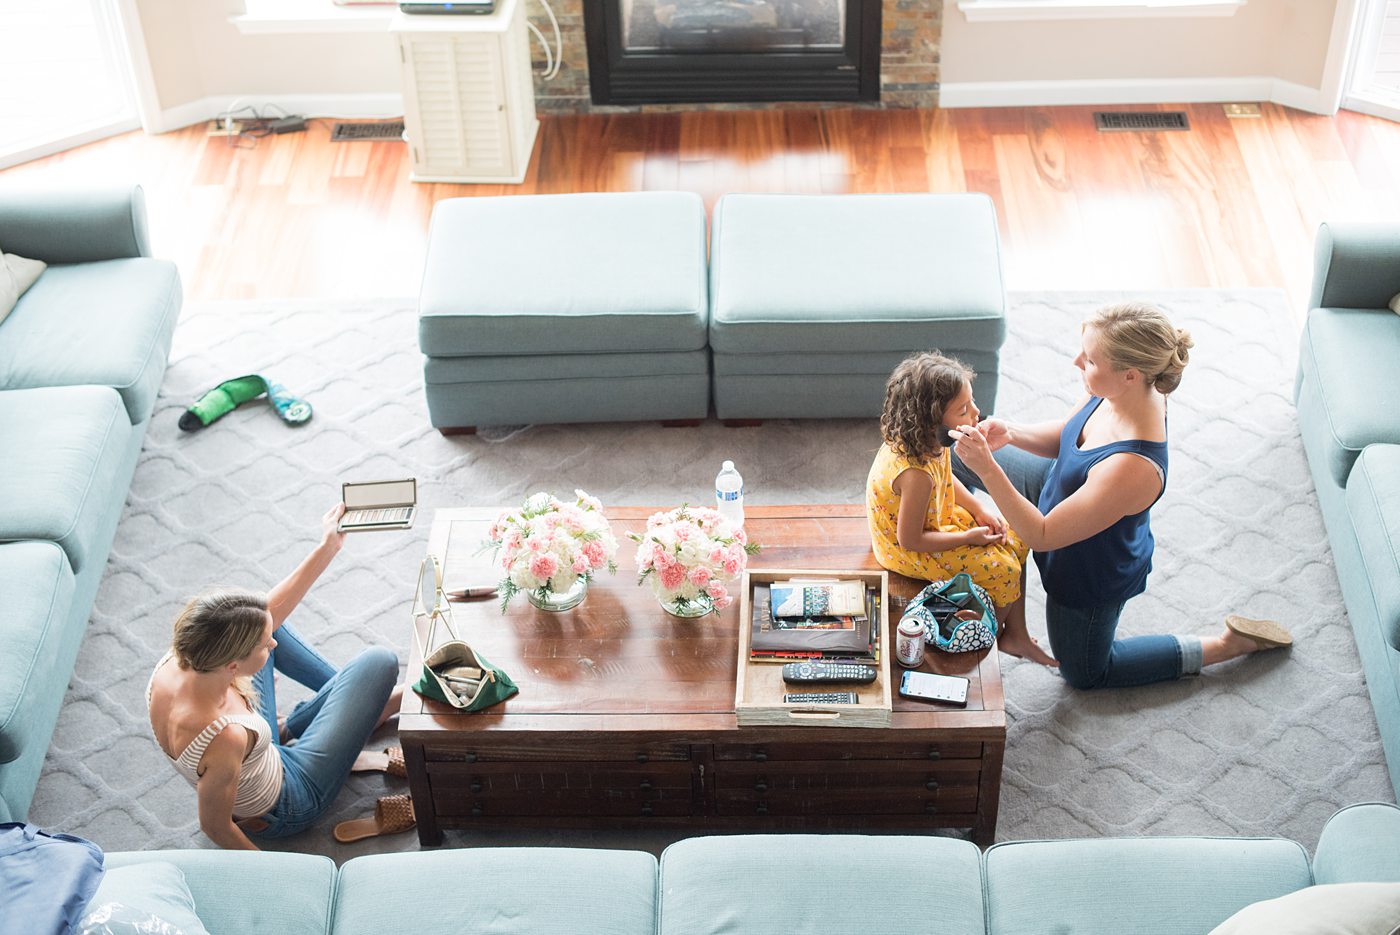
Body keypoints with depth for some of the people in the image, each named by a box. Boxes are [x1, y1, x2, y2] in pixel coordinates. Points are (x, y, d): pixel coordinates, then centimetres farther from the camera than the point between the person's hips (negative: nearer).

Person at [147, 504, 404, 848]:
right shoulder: (225, 738, -45)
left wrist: (327, 548, -8)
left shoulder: (174, 663, -23)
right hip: (286, 807, -7)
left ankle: (346, 691, 35)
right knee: (379, 662, -10)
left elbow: (271, 610, -10)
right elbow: (216, 827, -28)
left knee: (261, 623, 17)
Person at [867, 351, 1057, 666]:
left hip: (939, 517, 9)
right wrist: (969, 538, -19)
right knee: (1003, 570, -10)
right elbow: (910, 539, -28)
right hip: (910, 552, -9)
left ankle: (1016, 634, 20)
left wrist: (978, 509, -2)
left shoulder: (926, 440, -13)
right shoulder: (916, 474, -40)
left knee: (1015, 540, 8)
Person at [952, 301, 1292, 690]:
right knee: (963, 453, 13)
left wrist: (986, 468, -40)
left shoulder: (1133, 468, -46)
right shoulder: (1127, 391, -23)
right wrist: (1010, 434, -21)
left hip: (1092, 572, -7)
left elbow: (1042, 536, -35)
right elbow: (1062, 436, -2)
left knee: (1085, 673, 23)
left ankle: (1226, 644, 26)